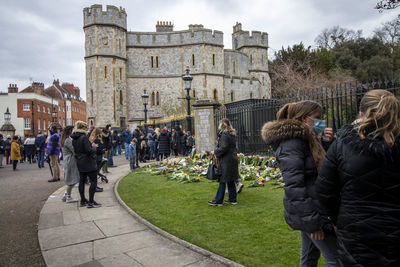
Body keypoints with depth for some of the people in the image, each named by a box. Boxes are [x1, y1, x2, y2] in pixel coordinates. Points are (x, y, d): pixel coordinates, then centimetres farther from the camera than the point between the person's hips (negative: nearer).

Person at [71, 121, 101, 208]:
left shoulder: (74, 139, 6)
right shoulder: (84, 137, -19)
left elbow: (76, 150, 13)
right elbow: (89, 151, -24)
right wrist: (94, 147, -3)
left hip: (80, 163, 8)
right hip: (88, 163, -8)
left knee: (82, 181, 14)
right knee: (93, 181, -1)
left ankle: (83, 201, 22)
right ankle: (91, 202, -2)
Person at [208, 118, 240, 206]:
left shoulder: (224, 135, -16)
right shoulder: (232, 134, 12)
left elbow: (224, 148, -22)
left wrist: (216, 151, -7)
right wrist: (218, 143, 12)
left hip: (226, 161, -9)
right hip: (233, 159, 9)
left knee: (222, 181, -2)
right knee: (230, 181, 15)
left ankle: (218, 200, 5)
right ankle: (233, 199, 21)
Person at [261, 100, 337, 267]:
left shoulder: (305, 139, 12)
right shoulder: (292, 142, -18)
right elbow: (293, 185, -24)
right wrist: (312, 222, -23)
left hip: (313, 208, 10)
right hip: (308, 210, -10)